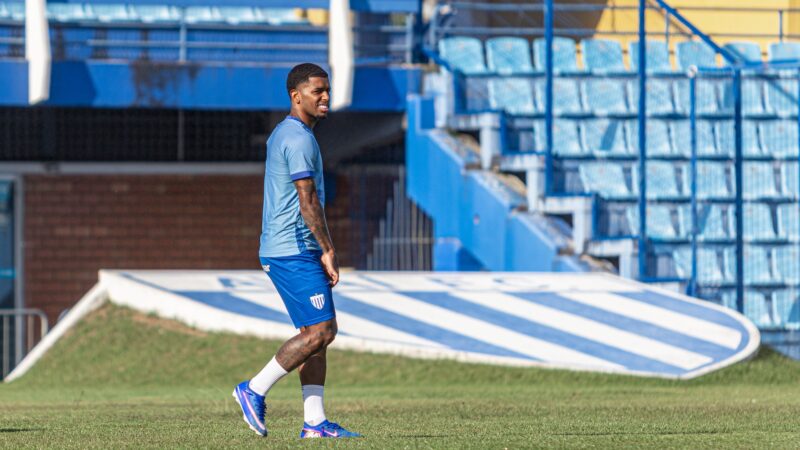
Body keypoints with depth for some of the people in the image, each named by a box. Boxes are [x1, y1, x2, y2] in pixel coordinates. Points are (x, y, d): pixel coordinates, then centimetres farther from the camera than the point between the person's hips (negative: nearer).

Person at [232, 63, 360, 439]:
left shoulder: (282, 134, 18)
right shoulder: (299, 139, -15)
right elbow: (308, 202, -19)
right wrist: (328, 250, -14)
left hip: (286, 250, 10)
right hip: (294, 252, -10)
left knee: (316, 333, 7)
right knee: (321, 331, -10)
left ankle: (314, 422, 4)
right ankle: (254, 390, -3)